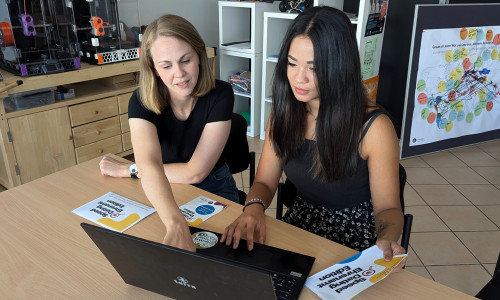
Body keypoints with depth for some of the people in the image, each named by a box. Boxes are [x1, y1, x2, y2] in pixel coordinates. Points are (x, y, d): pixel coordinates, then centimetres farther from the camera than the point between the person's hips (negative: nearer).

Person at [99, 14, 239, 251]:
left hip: (214, 191, -1)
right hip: (163, 196, 2)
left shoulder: (220, 94, -21)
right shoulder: (142, 101, -19)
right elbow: (149, 166, -38)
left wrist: (129, 170, -17)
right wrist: (177, 226, -54)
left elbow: (195, 172, -22)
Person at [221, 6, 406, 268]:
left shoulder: (373, 128, -18)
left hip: (354, 237, -3)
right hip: (299, 225, 4)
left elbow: (387, 207, -10)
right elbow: (264, 183, 1)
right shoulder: (283, 115, -3)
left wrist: (386, 241, -32)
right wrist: (254, 207, -22)